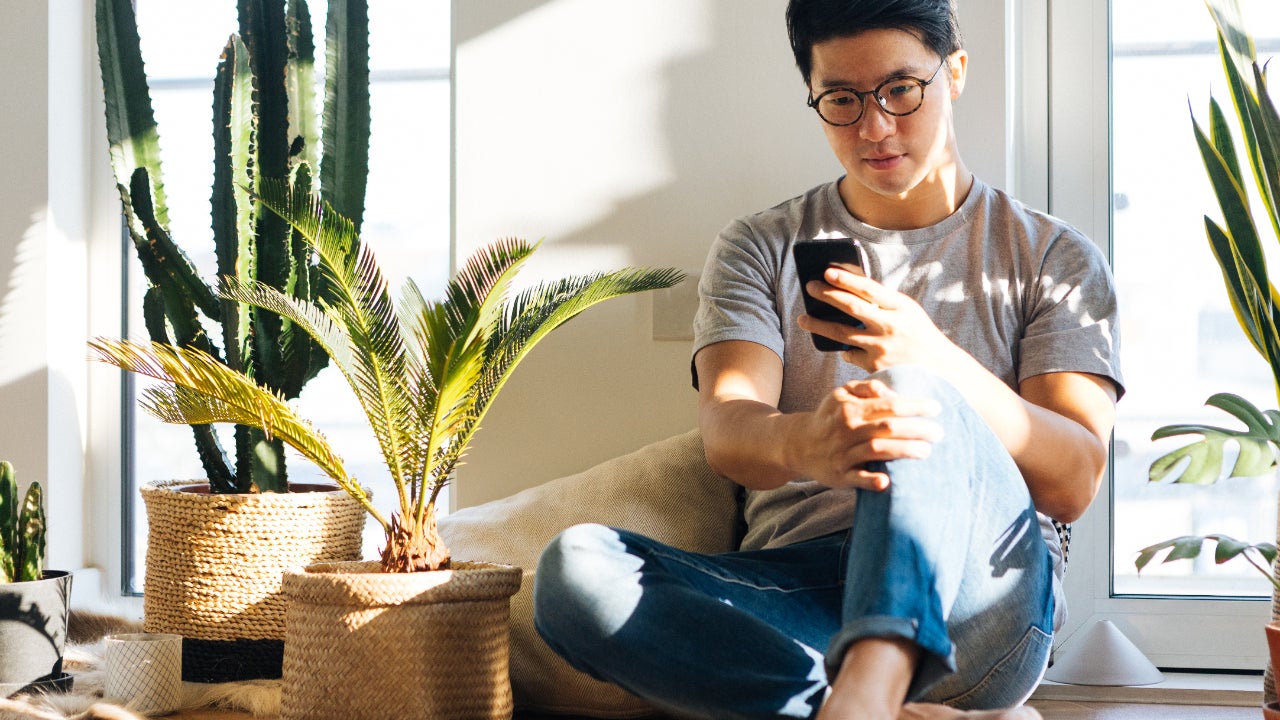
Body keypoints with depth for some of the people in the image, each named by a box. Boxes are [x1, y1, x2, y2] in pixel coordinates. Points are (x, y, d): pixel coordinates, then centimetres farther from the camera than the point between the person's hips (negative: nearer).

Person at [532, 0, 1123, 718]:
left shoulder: (1055, 257, 13)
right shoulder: (760, 249, 17)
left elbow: (1075, 485, -1)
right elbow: (727, 435, -2)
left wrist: (934, 359, -19)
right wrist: (802, 443, -29)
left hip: (979, 588, -2)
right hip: (794, 590, 2)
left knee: (916, 393, -32)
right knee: (575, 569, -27)